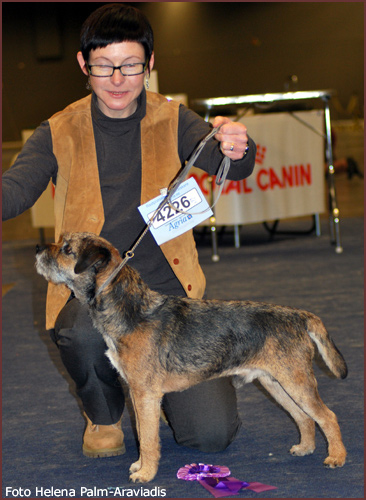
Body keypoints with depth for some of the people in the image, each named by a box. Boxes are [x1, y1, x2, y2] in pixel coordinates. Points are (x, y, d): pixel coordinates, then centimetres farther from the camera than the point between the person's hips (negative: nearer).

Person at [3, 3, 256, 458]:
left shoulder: (171, 121, 3)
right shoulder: (60, 133, 2)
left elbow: (230, 165, -13)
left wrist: (236, 148, -39)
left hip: (166, 289, 1)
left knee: (211, 433, -12)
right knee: (85, 333, -38)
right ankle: (103, 416, -1)